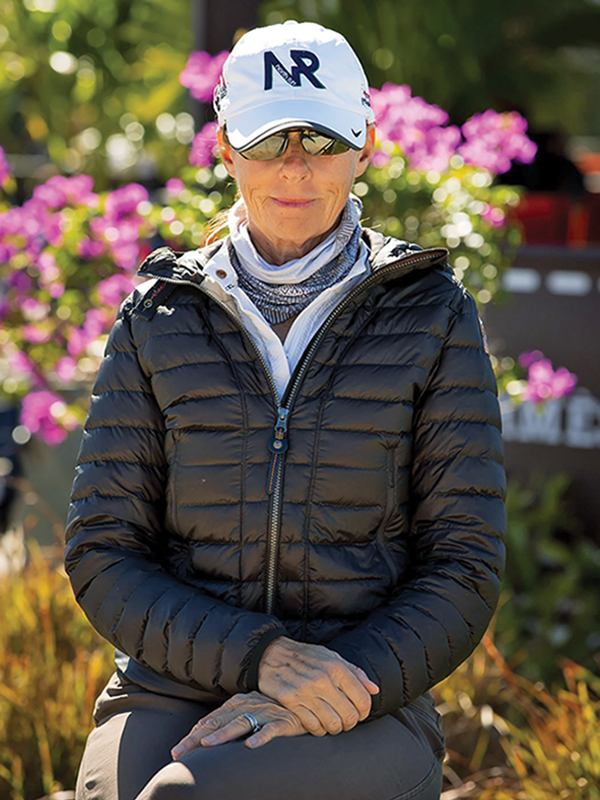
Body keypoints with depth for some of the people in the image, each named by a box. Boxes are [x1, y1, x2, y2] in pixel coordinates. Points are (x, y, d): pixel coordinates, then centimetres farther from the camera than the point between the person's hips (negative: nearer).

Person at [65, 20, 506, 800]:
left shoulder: (434, 316, 3)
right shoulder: (159, 318, 6)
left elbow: (465, 568, 1)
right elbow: (103, 557, 3)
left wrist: (306, 709, -13)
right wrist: (260, 657, -14)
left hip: (364, 723, -2)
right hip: (173, 692, 2)